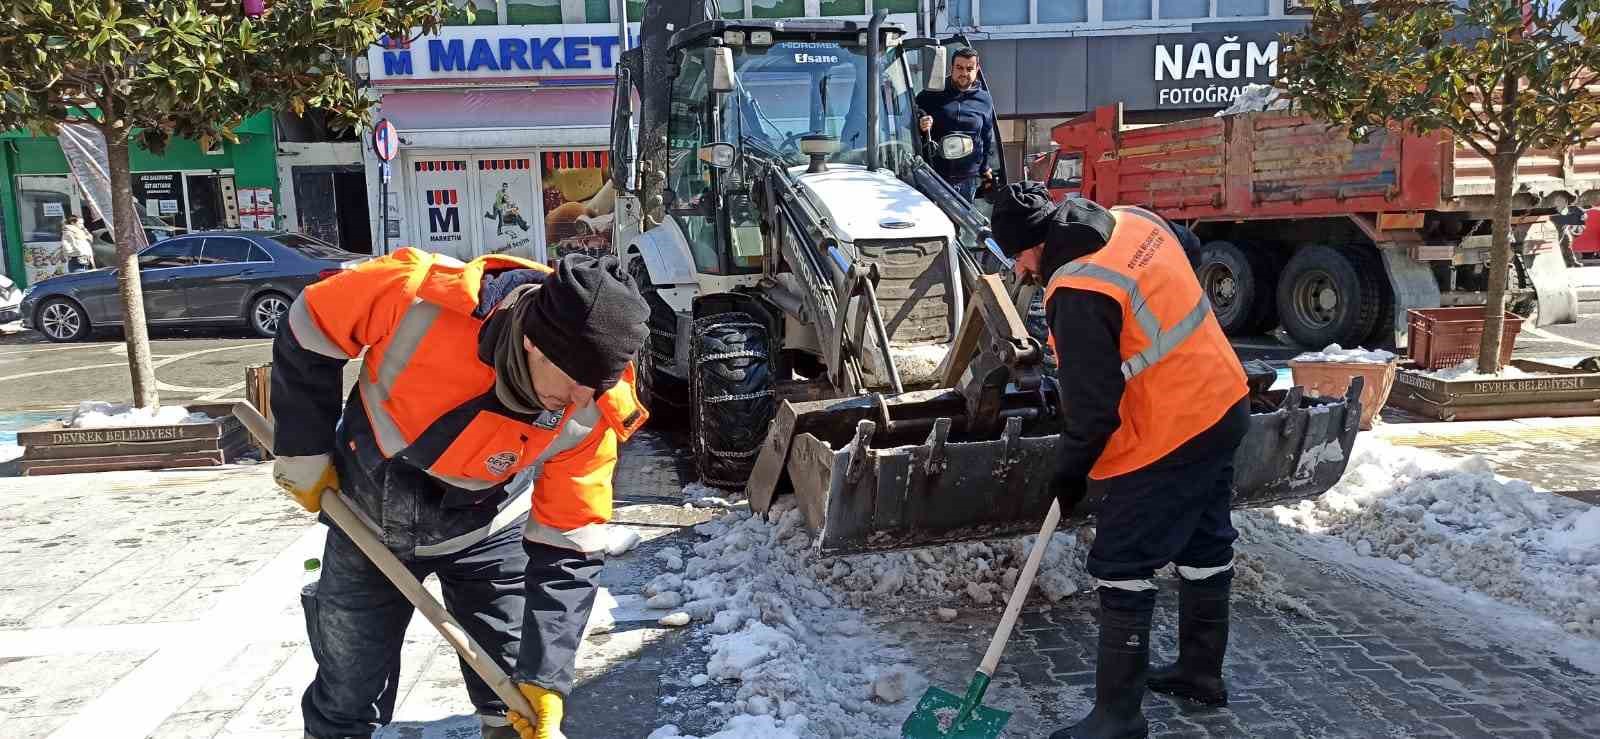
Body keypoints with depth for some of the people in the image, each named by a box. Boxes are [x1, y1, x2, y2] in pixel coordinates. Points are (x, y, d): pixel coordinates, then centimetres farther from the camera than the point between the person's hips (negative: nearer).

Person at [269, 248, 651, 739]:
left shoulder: (592, 415, -28)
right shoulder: (419, 296, -35)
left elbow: (567, 550, -21)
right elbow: (310, 330, -15)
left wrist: (545, 677, -23)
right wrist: (305, 450, -9)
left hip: (487, 533, 1)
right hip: (368, 517, 0)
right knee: (349, 699, 12)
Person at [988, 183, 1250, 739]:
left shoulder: (1078, 293, -25)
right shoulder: (1137, 221, 0)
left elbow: (1092, 403, -20)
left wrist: (1071, 471, -6)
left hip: (1167, 440, -10)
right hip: (1223, 405, 10)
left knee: (1121, 570, 1)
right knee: (1205, 544, 22)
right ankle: (1201, 670, 40)